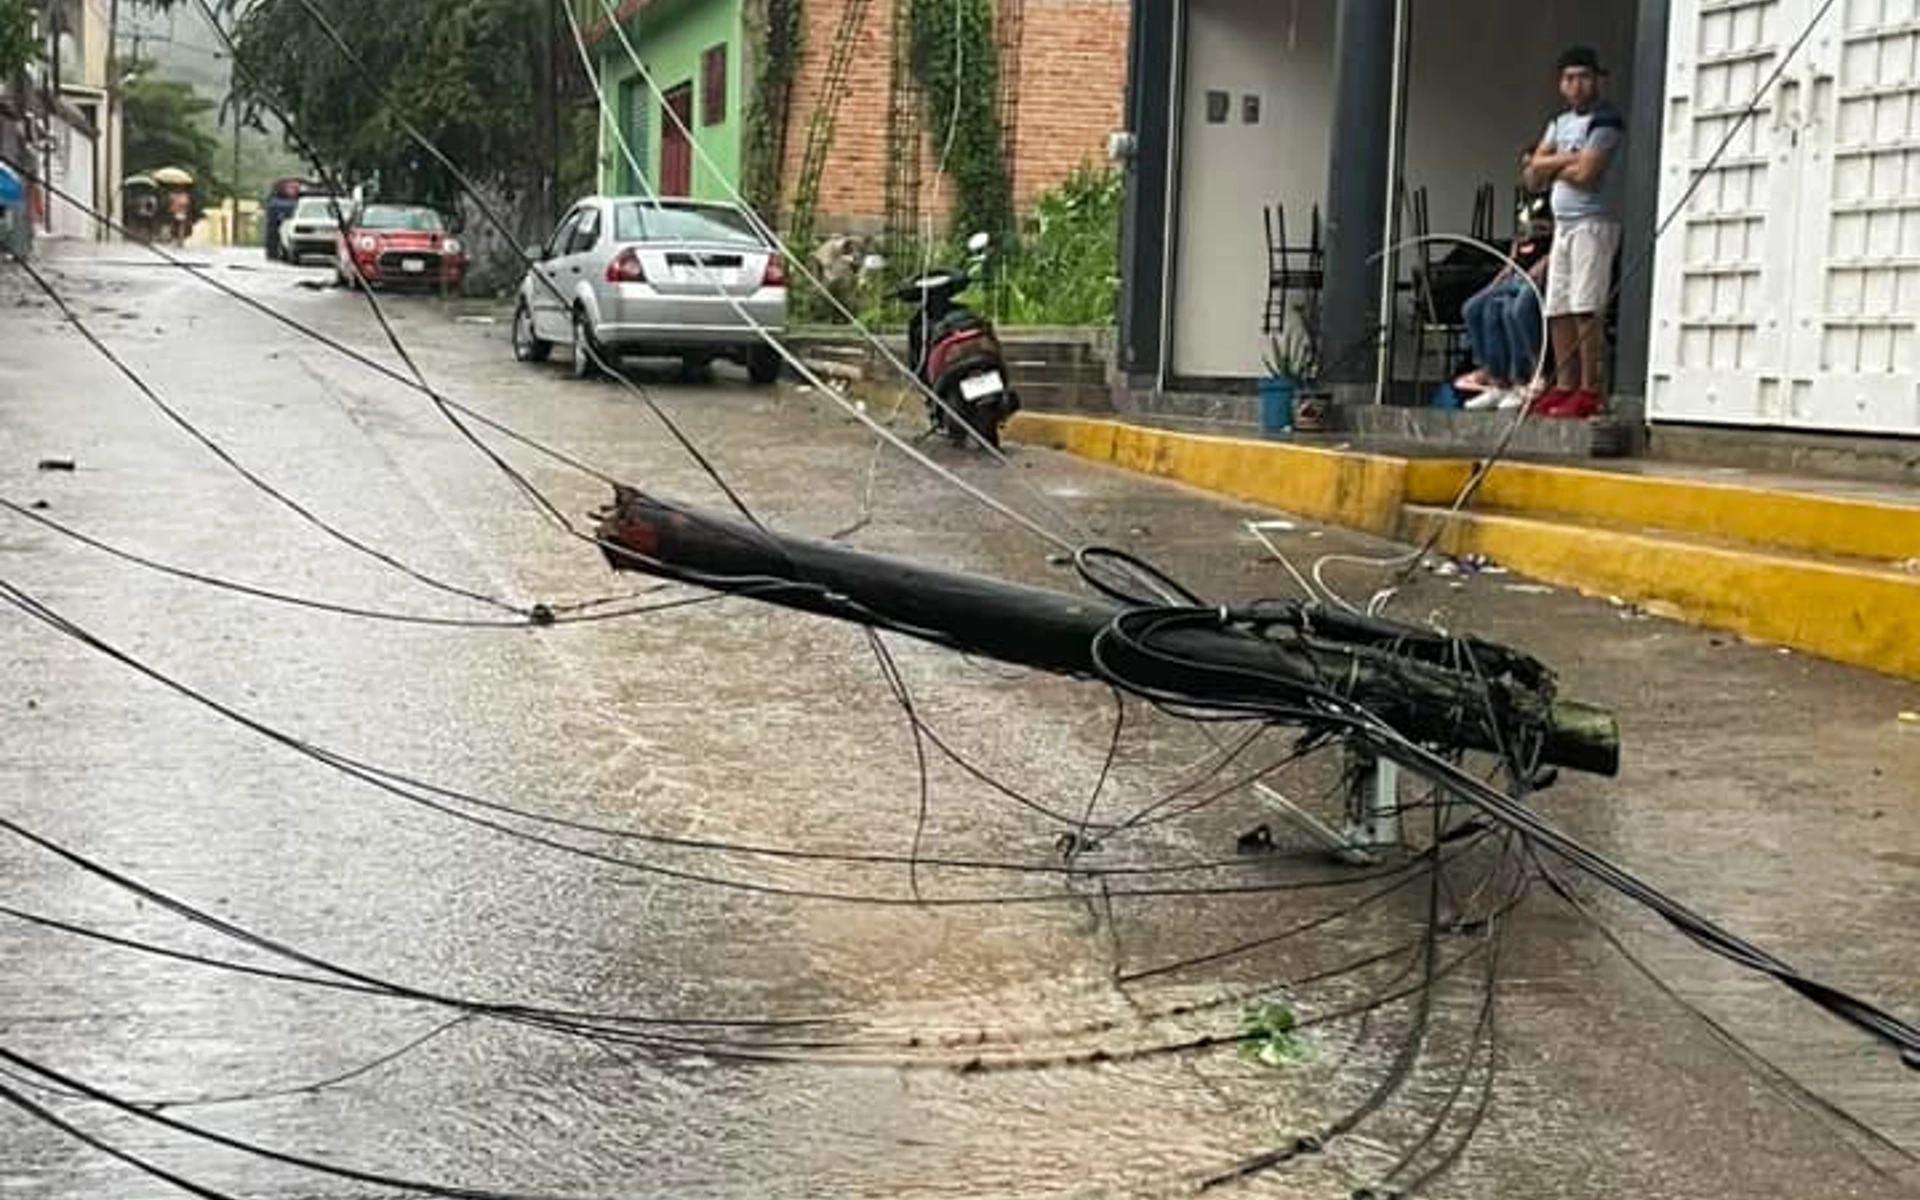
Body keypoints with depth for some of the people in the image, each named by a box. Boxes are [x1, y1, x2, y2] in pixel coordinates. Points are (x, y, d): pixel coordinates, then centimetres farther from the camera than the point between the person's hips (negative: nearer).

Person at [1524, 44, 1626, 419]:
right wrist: (1566, 159, -6)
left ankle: (1591, 392, -16)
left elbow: (1585, 174, -17)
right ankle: (1565, 386, 11)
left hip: (1593, 223, -8)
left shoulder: (1605, 120, -6)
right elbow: (1533, 175, 10)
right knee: (1558, 310, 6)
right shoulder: (1560, 124, 19)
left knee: (1586, 308, -14)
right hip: (1562, 223, 8)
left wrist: (1553, 169, 1)